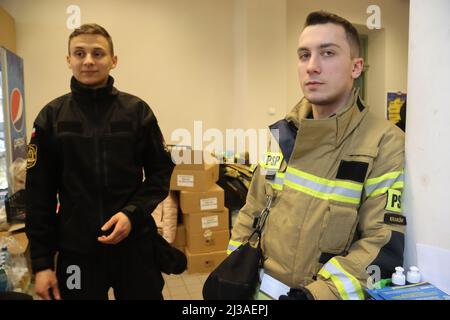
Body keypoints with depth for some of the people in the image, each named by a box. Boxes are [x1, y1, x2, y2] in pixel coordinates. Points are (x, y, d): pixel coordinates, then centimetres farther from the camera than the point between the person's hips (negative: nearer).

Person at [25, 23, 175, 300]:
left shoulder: (137, 111, -2)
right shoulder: (51, 117, 0)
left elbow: (161, 171, 1)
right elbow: (39, 194, 1)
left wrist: (133, 212, -15)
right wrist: (41, 261, -1)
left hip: (135, 244, 0)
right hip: (76, 249, 1)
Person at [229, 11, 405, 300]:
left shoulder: (385, 143, -15)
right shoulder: (281, 134, 1)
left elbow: (384, 244, -17)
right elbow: (253, 211, 7)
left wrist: (317, 294, -23)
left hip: (325, 294, -4)